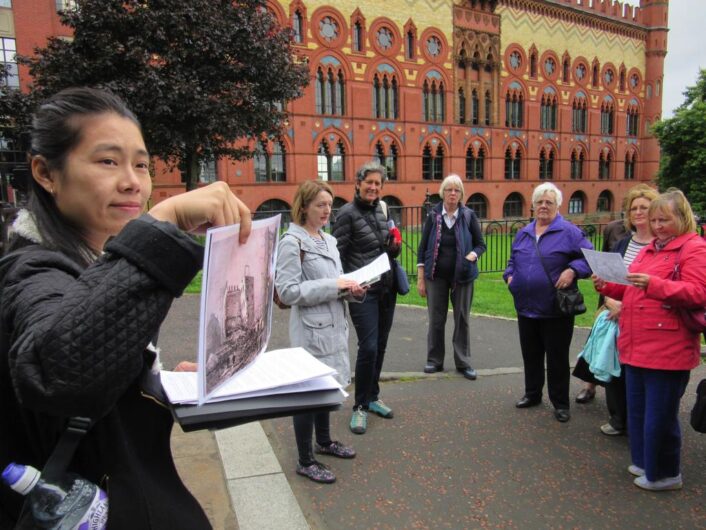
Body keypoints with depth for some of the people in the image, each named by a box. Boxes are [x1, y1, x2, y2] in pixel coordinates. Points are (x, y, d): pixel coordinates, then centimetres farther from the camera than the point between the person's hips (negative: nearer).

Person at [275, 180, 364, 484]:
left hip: (333, 325, 8)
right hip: (311, 329, -8)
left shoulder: (329, 240, 11)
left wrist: (351, 288, -1)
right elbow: (288, 291, -20)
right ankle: (305, 461, 18)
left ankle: (324, 441, 40)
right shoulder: (292, 242, -13)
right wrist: (334, 285, -22)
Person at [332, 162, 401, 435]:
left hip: (386, 288, 7)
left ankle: (373, 396, 29)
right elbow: (337, 253, -11)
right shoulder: (348, 213, -9)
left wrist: (395, 246, -2)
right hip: (363, 291, -7)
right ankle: (360, 407, 8)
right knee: (368, 347, -9)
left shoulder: (380, 211, 12)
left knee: (380, 345, 12)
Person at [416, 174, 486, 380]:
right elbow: (423, 247, 2)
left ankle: (463, 362, 19)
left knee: (462, 320, 8)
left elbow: (481, 244, 5)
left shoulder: (469, 215, -2)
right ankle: (434, 360, 22)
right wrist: (420, 278, -1)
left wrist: (473, 255, -18)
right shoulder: (433, 215, 0)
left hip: (462, 276, 0)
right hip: (436, 276, 0)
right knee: (436, 320, 7)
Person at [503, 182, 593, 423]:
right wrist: (509, 275, 5)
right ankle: (532, 393, 33)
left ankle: (560, 403, 20)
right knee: (530, 354, 16)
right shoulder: (523, 233, 11)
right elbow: (512, 260, 23)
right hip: (526, 307, 5)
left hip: (556, 310, -5)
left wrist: (572, 270, -22)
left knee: (557, 356, 6)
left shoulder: (568, 231, -5)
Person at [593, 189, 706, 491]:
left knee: (660, 415, 3)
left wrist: (653, 284, -29)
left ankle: (665, 473, 21)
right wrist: (608, 287, 4)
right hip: (636, 346, 8)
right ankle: (645, 462, 33)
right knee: (637, 410, 17)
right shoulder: (648, 250, 17)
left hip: (667, 350, -8)